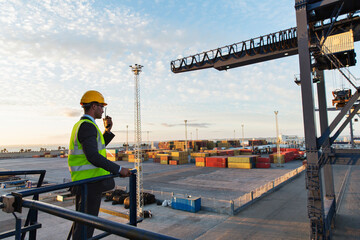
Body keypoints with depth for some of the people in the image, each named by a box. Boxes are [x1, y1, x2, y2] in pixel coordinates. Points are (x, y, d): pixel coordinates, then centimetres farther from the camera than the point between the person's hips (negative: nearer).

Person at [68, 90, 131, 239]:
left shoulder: (80, 125, 15)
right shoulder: (88, 126, -18)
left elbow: (97, 148, 22)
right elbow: (93, 157, -28)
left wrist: (108, 130, 14)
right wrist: (118, 169, -24)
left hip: (82, 181, 11)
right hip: (90, 182, -10)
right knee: (86, 226, -1)